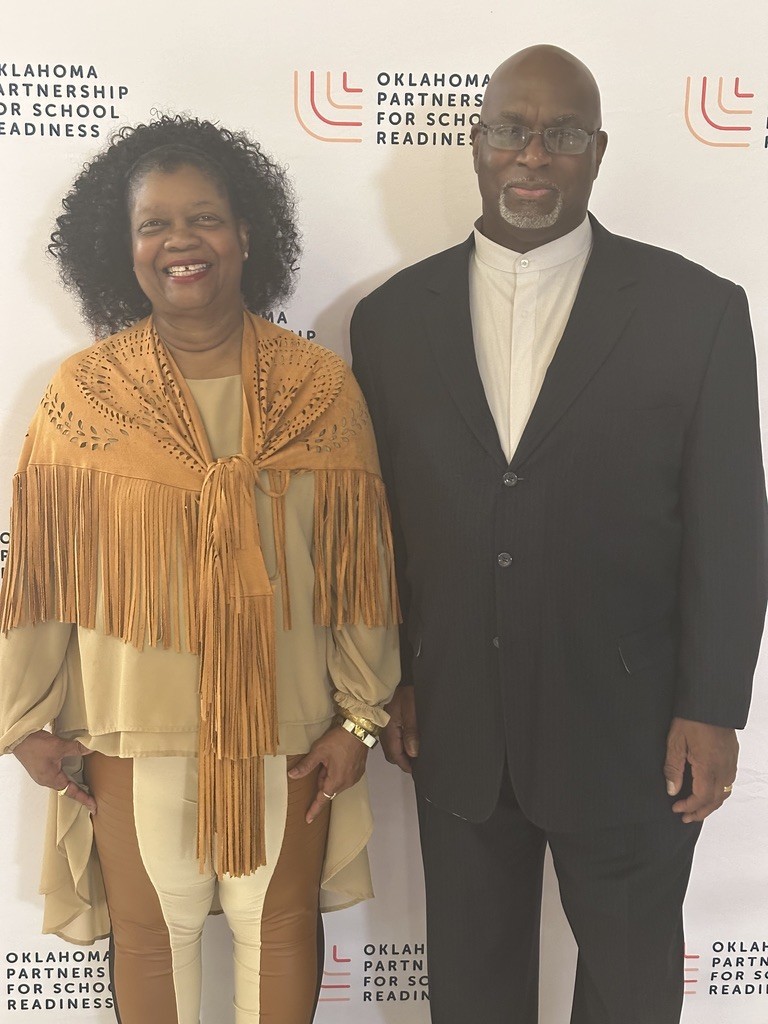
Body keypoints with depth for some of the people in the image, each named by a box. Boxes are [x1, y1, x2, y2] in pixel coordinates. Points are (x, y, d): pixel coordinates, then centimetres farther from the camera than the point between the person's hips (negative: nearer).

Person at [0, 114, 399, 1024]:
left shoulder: (320, 385, -7)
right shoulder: (82, 393, -7)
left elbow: (357, 559, -3)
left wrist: (360, 713, 0)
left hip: (286, 723, 1)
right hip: (133, 724, 0)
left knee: (281, 921, 16)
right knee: (151, 930, 16)